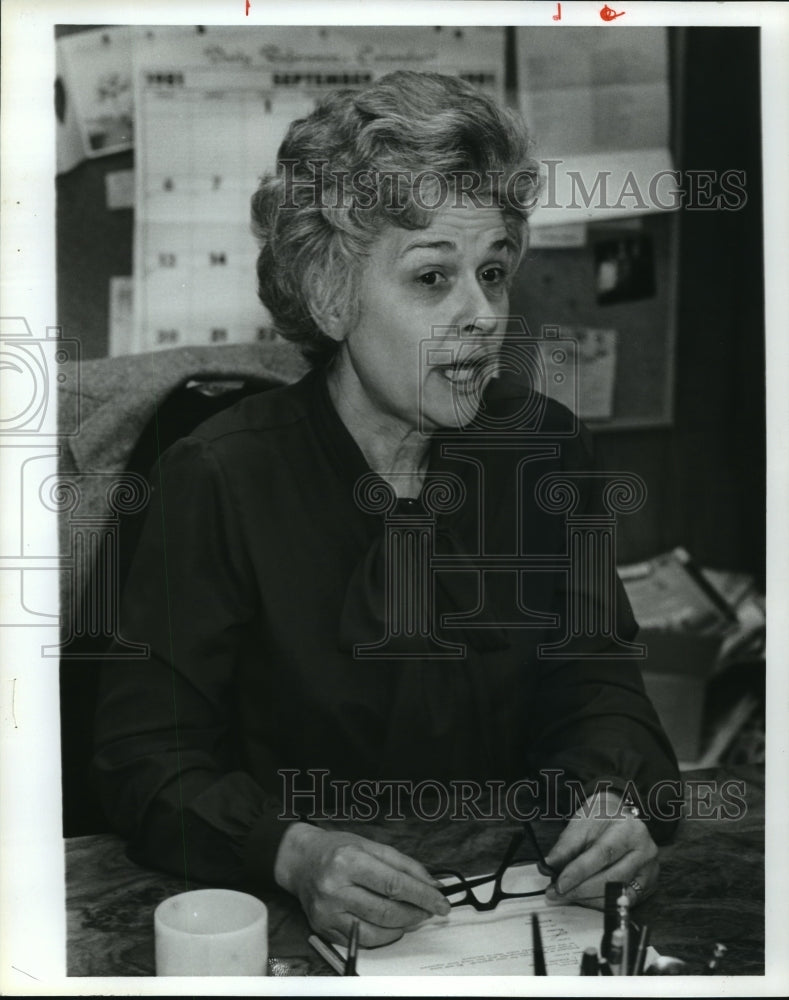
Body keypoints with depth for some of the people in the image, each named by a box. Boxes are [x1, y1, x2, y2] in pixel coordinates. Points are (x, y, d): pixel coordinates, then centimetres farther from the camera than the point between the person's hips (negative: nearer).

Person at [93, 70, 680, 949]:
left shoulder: (543, 446, -1)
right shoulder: (219, 479, -15)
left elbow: (593, 678, 3)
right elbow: (144, 752, -13)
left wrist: (611, 792, -18)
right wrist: (297, 853, -30)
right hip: (294, 917, -2)